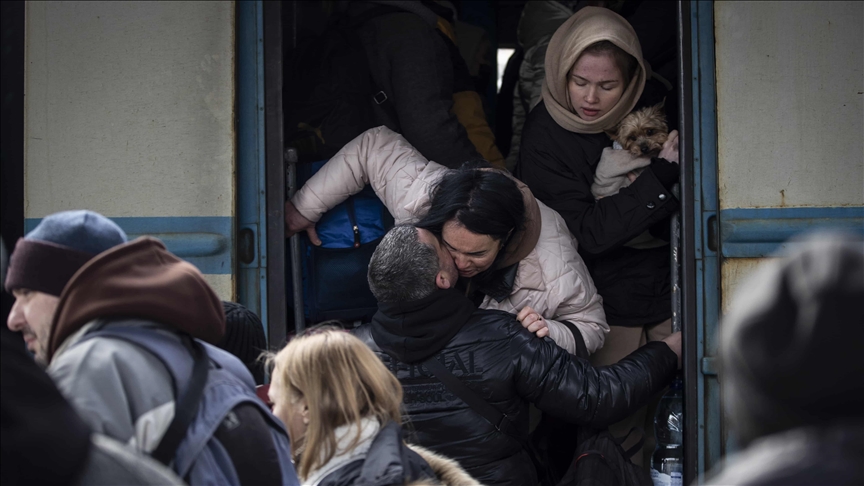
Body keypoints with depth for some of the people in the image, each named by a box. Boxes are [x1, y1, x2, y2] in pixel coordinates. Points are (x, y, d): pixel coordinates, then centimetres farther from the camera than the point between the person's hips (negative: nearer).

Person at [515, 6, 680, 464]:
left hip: (668, 293, 4)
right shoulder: (545, 134, -12)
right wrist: (661, 176, -25)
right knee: (618, 424, -3)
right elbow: (586, 232, -19)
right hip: (609, 307, -3)